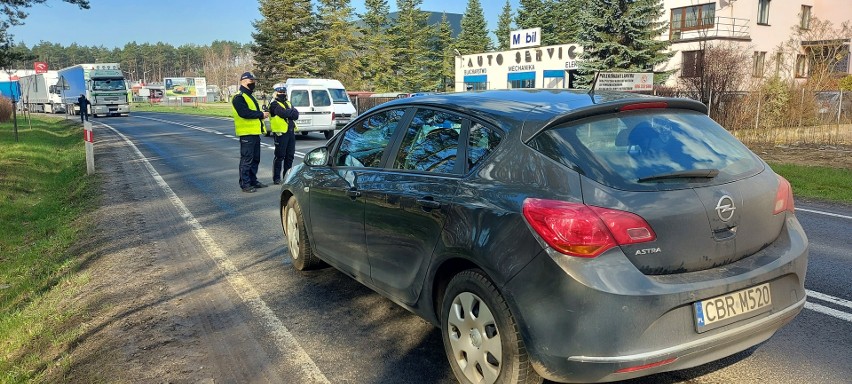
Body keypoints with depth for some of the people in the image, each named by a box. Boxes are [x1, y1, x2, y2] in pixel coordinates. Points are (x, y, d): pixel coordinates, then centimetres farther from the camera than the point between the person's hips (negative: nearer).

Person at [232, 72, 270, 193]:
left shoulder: (250, 96, 21)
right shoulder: (239, 97, -11)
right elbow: (244, 113, -24)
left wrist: (262, 114, 0)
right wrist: (261, 114, -16)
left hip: (255, 132, 10)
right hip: (247, 133, -10)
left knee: (255, 159, 15)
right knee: (246, 159, -6)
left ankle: (253, 180, 25)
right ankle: (245, 184, 0)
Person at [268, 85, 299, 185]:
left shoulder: (288, 104, 19)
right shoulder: (274, 104, -4)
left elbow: (296, 114, 3)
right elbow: (283, 113, -21)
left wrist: (288, 113, -13)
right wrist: (291, 112, -6)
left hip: (291, 132, 7)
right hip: (280, 133, -7)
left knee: (290, 156, 11)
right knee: (279, 156, -5)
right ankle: (276, 178, 2)